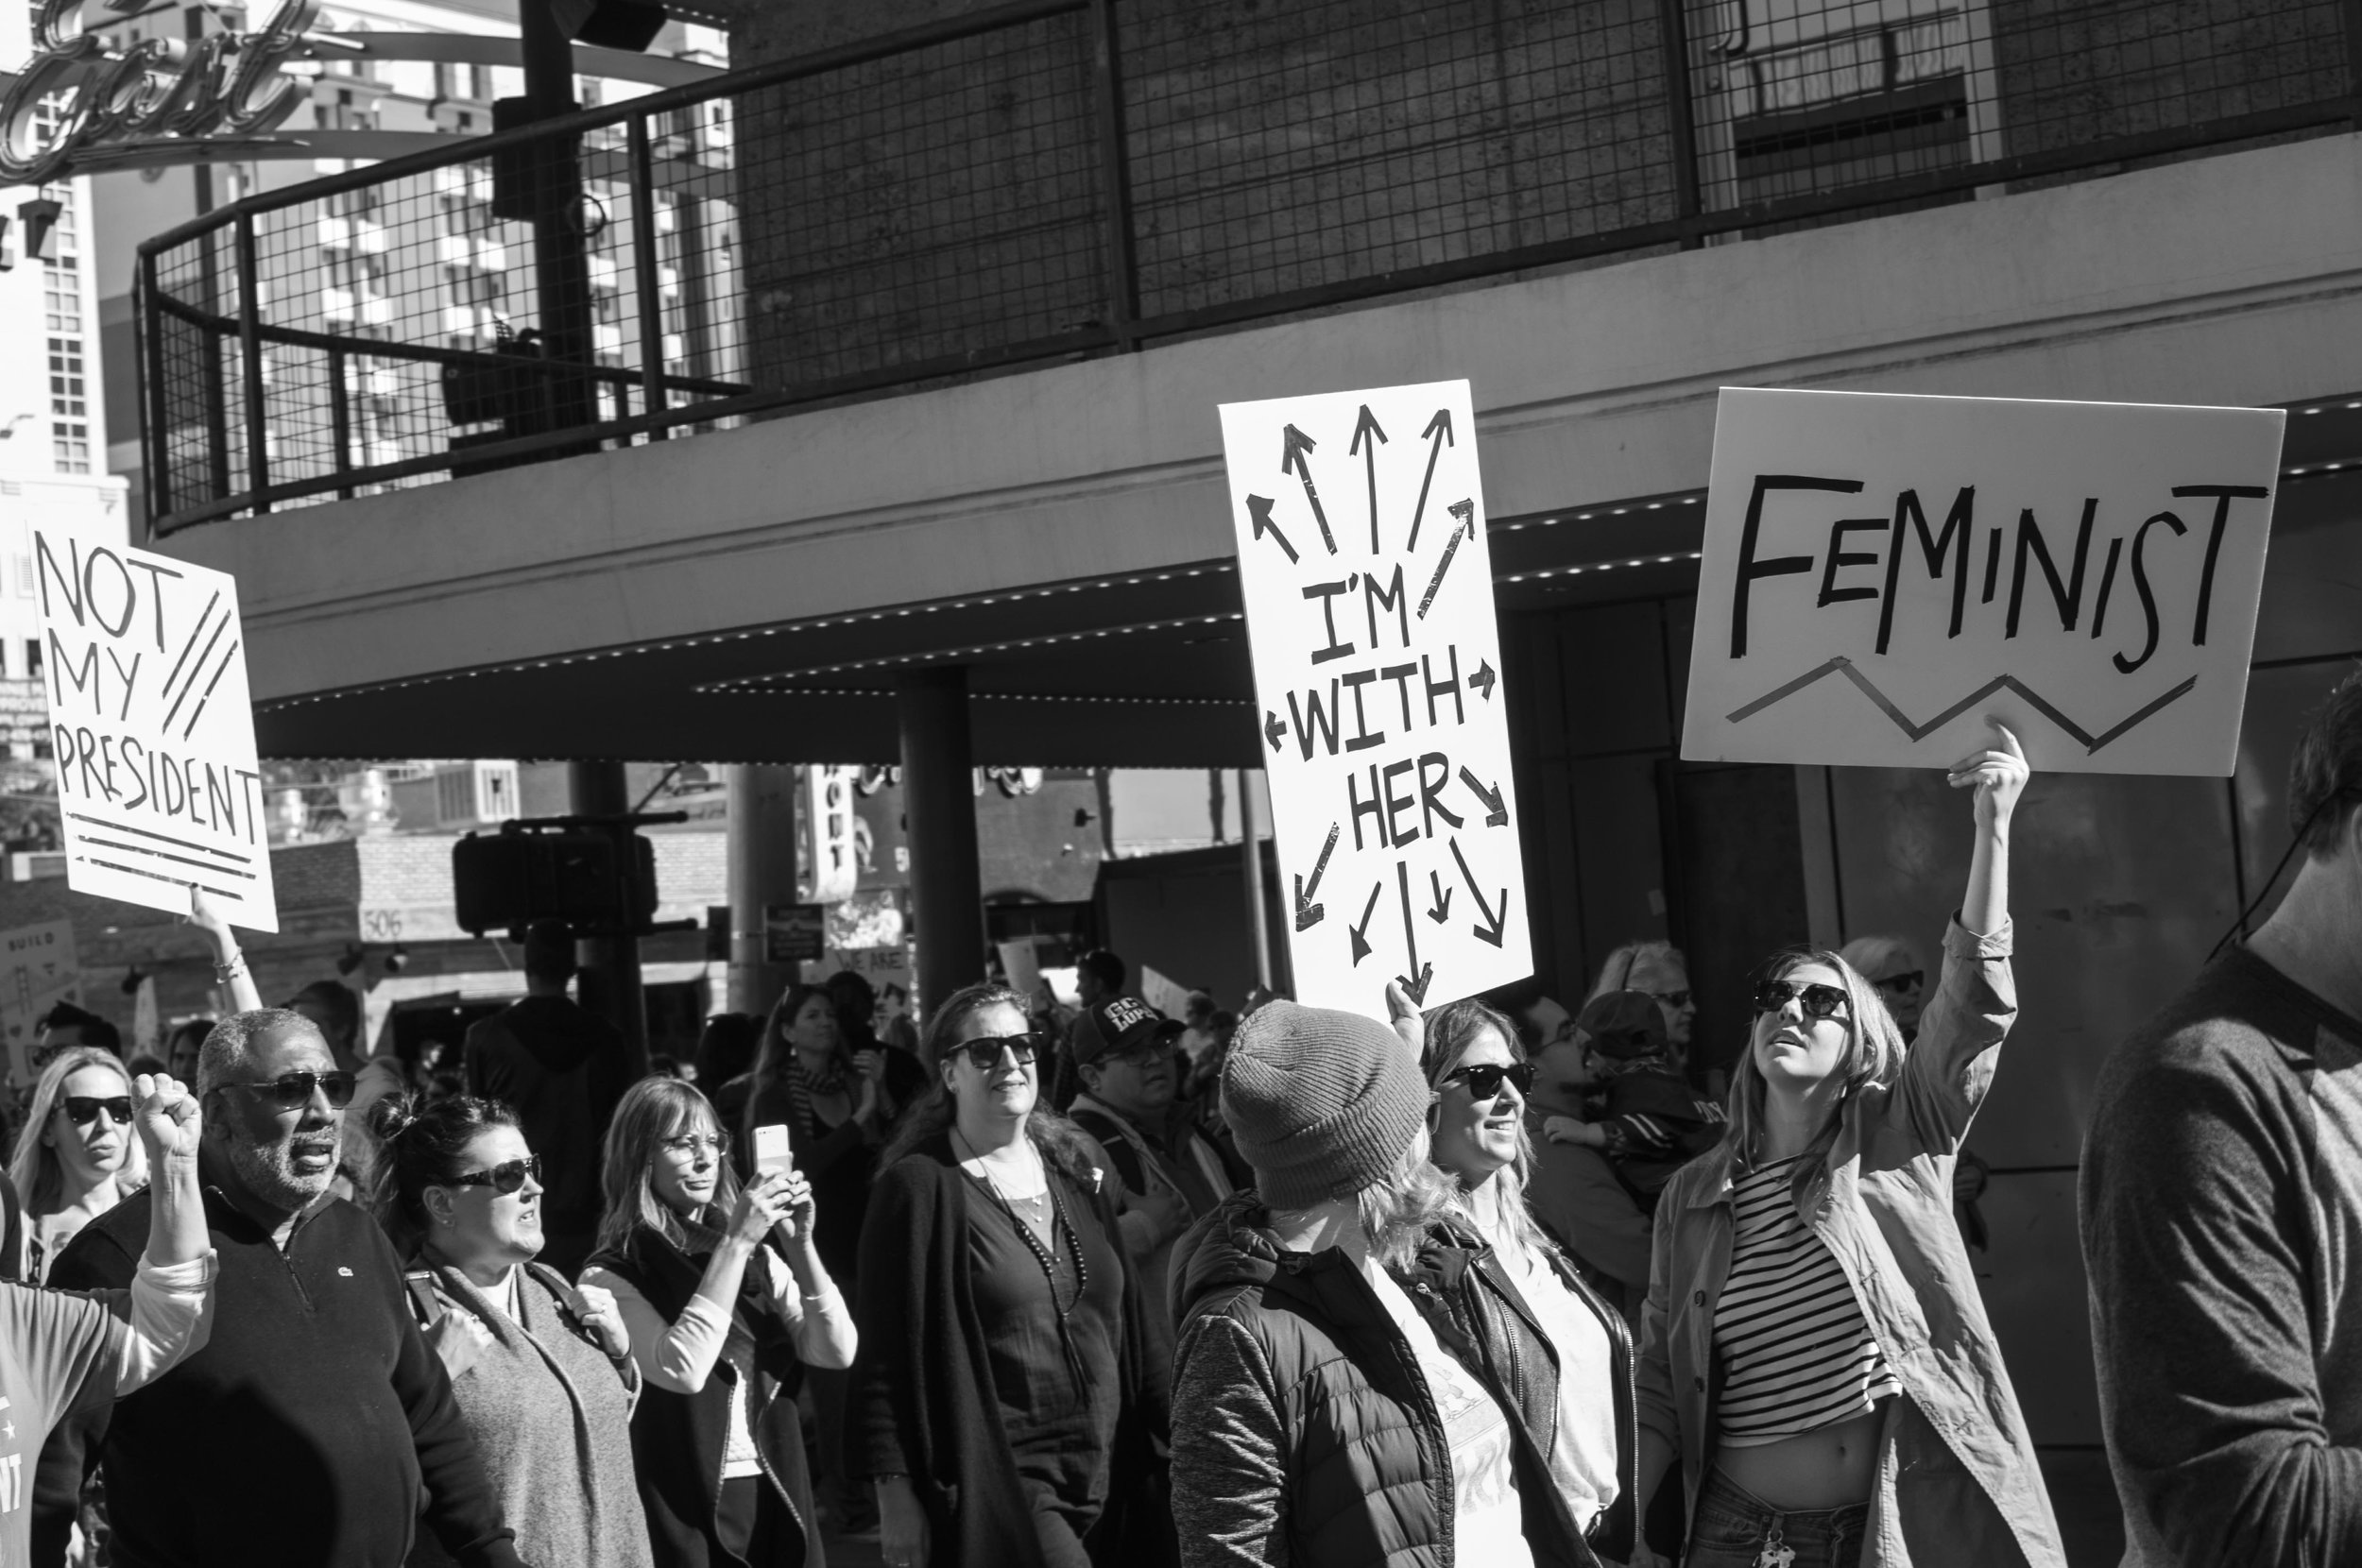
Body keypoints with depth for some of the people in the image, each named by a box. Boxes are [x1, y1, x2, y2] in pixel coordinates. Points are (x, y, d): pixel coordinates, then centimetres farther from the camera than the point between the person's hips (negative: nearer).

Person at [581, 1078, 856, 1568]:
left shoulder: (757, 1257, 7)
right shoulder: (612, 1276, -8)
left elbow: (836, 1352, -2)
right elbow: (682, 1371, -23)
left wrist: (799, 1243, -13)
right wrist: (734, 1243, -22)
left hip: (776, 1503, 5)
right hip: (686, 1513, -5)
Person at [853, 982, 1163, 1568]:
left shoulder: (1079, 1167, 11)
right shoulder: (918, 1187, -6)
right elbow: (888, 1355, -8)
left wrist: (1157, 1434, 10)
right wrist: (898, 1502, -12)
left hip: (1108, 1471, 6)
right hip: (995, 1477, -6)